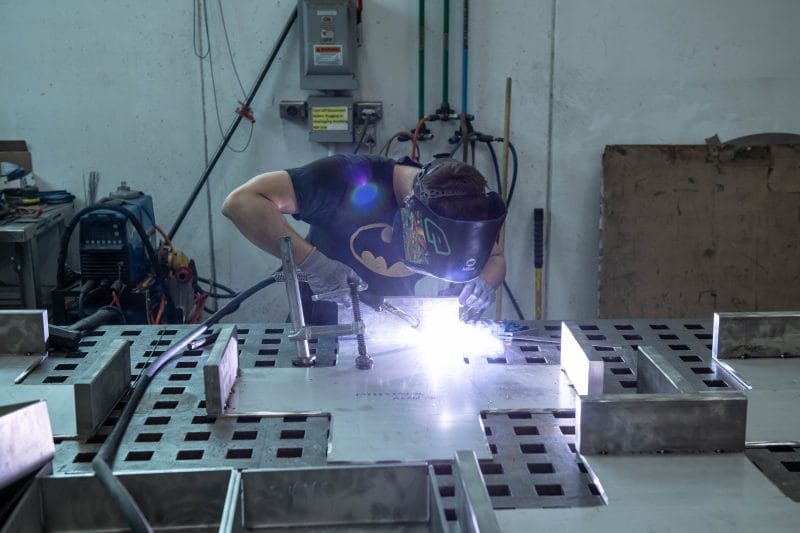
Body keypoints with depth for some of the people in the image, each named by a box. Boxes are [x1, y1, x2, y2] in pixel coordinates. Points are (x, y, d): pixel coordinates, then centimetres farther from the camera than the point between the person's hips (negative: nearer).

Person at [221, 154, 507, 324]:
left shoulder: (459, 214, -12)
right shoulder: (350, 178, -27)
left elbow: (495, 258, 7)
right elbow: (241, 202, -31)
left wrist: (485, 282, -17)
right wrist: (310, 261, -39)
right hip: (321, 324, -3)